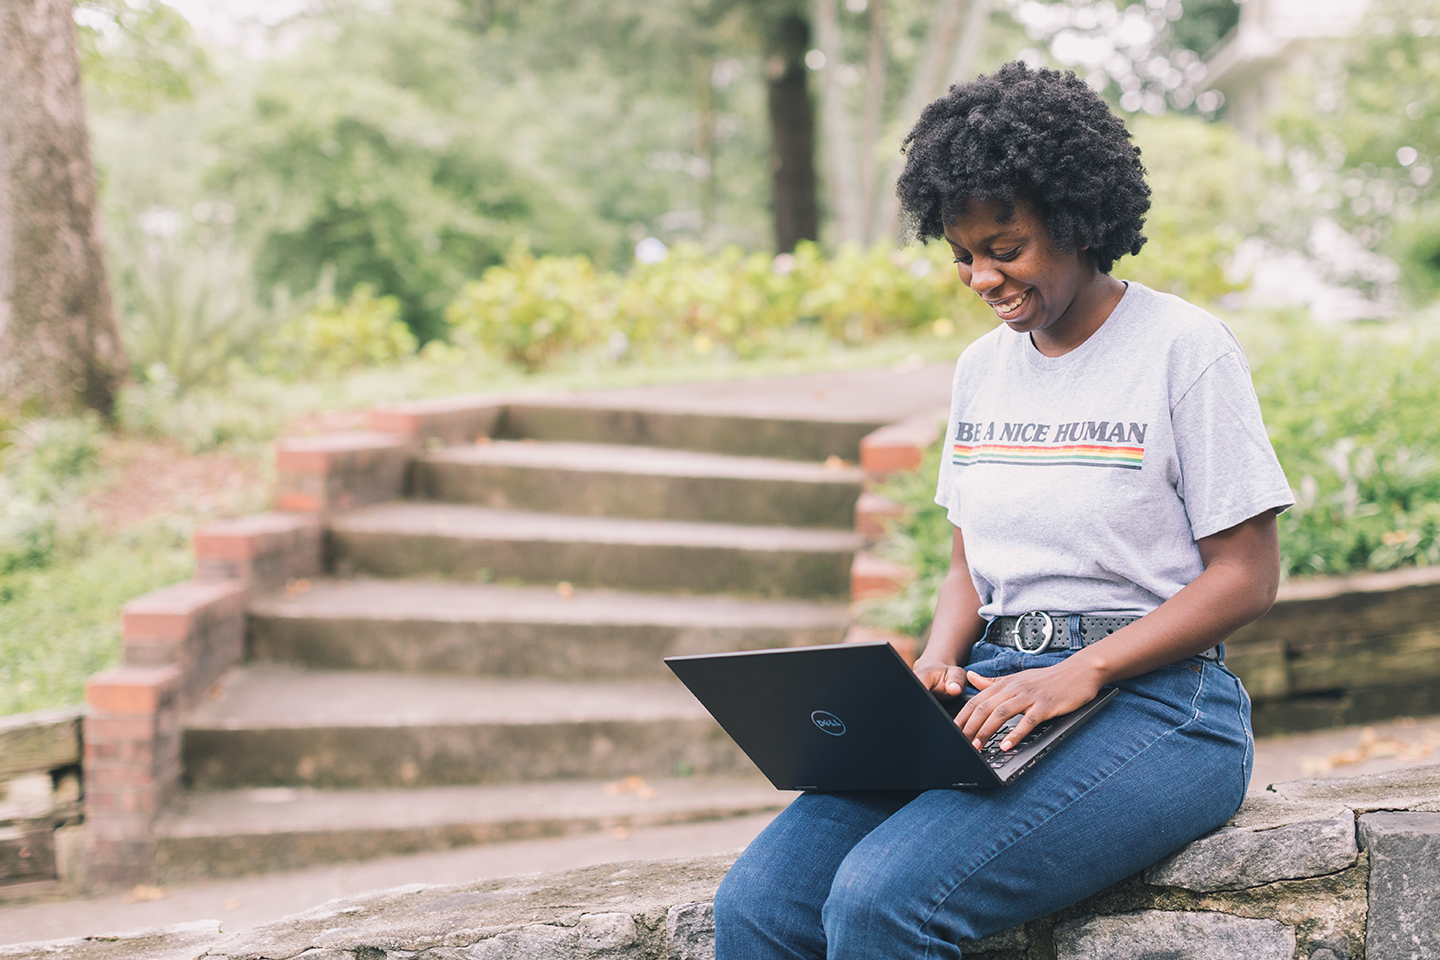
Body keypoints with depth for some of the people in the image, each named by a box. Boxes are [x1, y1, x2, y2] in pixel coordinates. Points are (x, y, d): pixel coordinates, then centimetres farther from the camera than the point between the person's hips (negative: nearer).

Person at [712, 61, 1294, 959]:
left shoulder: (1185, 348, -4)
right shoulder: (984, 366, 16)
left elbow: (1248, 577, -7)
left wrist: (1078, 674, -18)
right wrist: (937, 666, -1)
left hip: (1155, 698, -6)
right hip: (994, 701, 6)